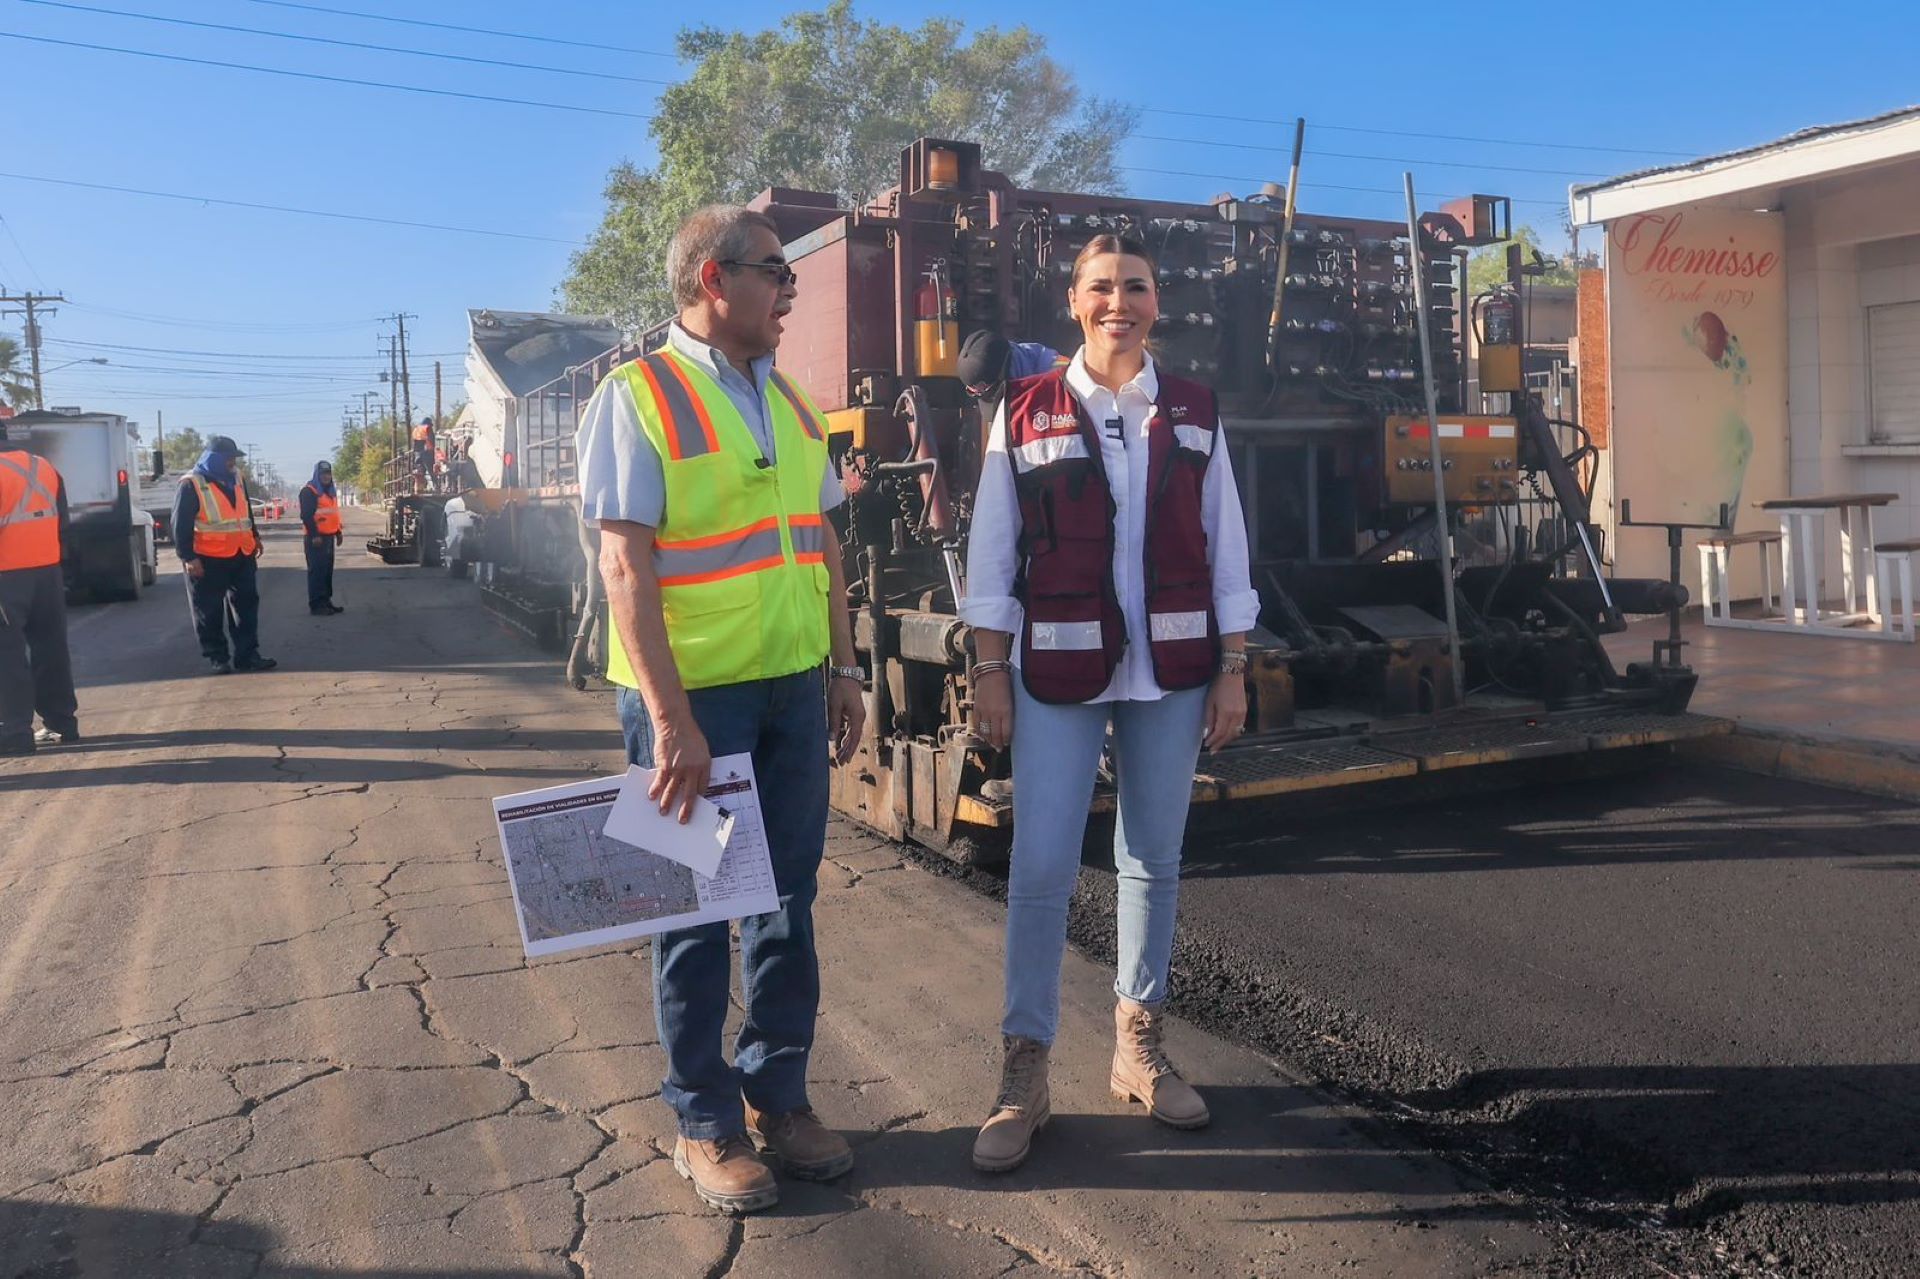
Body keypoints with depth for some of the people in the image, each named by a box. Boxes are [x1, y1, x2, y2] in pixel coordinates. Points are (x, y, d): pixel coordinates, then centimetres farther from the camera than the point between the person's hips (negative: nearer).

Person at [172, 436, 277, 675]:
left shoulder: (237, 479, 9)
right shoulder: (192, 485, -11)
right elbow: (180, 524, -12)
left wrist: (254, 537, 24)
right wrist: (188, 557, -16)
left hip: (241, 556, 6)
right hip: (207, 560, -6)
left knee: (246, 605, 7)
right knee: (210, 612, 2)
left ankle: (247, 655, 14)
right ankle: (217, 658, 11)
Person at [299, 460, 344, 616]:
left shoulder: (330, 492, 18)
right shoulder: (309, 491, -10)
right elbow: (306, 515, -17)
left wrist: (338, 532, 21)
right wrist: (314, 535, -22)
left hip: (328, 536, 9)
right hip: (316, 538, -9)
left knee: (328, 570, 12)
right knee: (317, 570, -9)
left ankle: (326, 600, 19)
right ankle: (316, 604, -8)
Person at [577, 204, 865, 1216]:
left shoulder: (788, 401, 12)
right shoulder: (638, 397, -9)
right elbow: (625, 567, -15)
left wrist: (843, 667, 11)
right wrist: (670, 718, -20)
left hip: (791, 688, 6)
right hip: (691, 695, -6)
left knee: (786, 902, 13)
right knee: (695, 910, 7)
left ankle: (777, 1093, 29)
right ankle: (705, 1121, 22)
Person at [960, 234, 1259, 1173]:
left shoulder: (1193, 415, 7)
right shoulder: (1025, 413, 1)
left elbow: (1225, 549, 7)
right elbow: (991, 551, 1)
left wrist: (1232, 672, 3)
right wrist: (989, 674, -3)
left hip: (1171, 670, 3)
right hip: (1057, 672, -2)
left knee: (1154, 862, 11)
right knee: (1039, 870, -3)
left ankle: (1138, 1045, 27)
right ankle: (1024, 1072, 10)